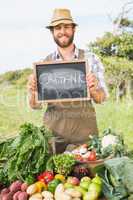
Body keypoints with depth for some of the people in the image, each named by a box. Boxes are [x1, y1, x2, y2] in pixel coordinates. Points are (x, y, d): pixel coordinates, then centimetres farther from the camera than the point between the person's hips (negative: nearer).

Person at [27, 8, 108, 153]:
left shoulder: (90, 59, -1)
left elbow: (101, 99, -1)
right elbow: (35, 105, 3)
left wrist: (93, 90, -22)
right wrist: (32, 92, -18)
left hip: (84, 127, -1)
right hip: (53, 129, 1)